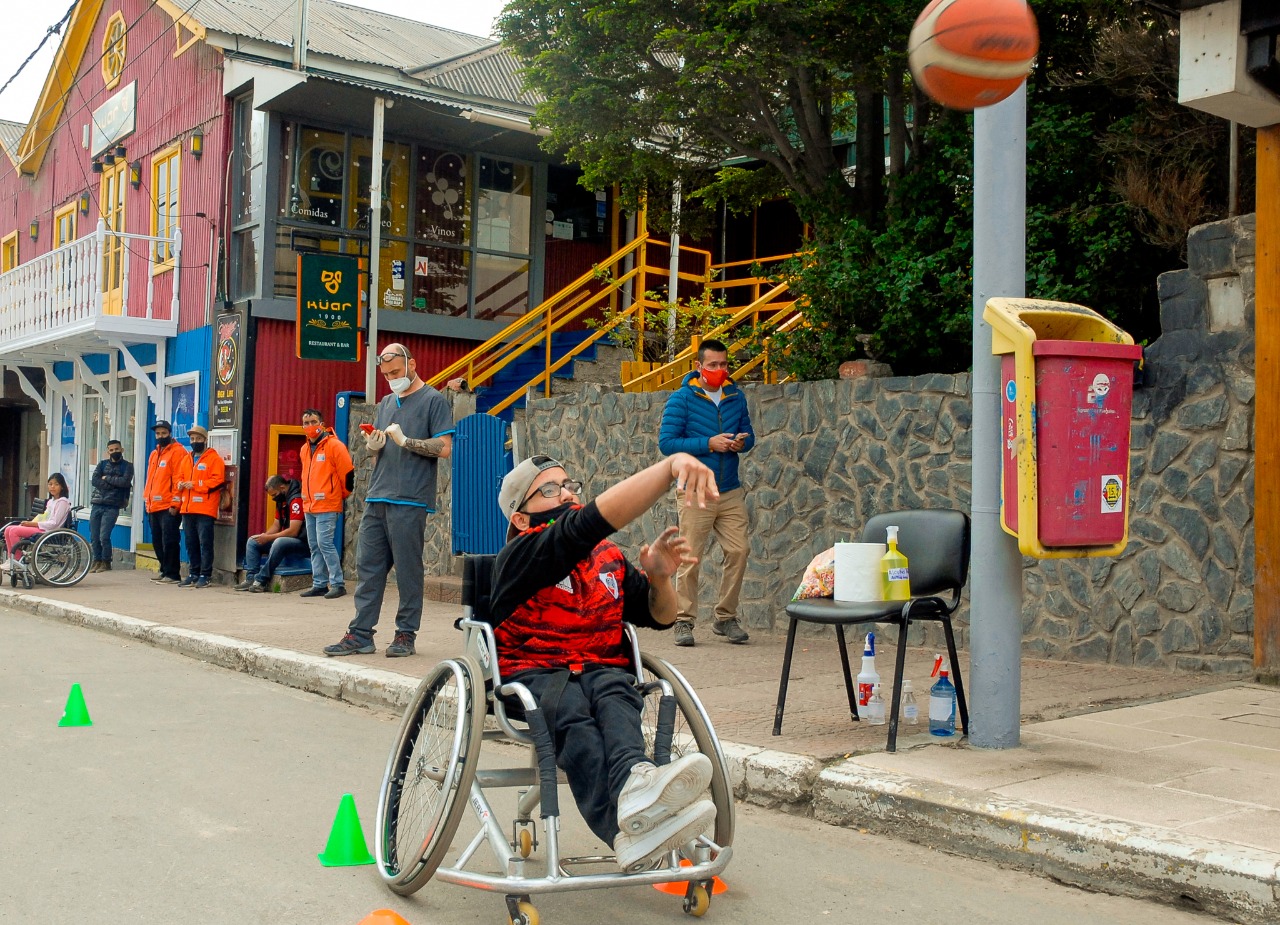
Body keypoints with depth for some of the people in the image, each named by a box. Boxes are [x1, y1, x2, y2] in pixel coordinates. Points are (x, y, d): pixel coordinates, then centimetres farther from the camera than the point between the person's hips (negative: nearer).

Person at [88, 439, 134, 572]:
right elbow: (94, 481, -1)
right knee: (94, 536, 3)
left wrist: (106, 478, -5)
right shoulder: (102, 464, 14)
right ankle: (97, 560, 17)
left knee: (104, 536, -12)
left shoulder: (127, 466, 6)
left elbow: (125, 481, -12)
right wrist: (114, 485, -8)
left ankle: (106, 562, 4)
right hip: (96, 504, 4)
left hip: (112, 506, -4)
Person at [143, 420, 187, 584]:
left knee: (169, 541, -9)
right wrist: (148, 502, 17)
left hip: (169, 508, -8)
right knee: (157, 541, 12)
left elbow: (179, 478, -12)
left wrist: (175, 503, -17)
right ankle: (164, 570, 21)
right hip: (154, 508, 8)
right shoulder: (154, 454, 20)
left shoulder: (177, 452, -6)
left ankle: (172, 574, -5)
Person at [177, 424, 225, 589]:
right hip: (187, 509, 7)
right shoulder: (187, 460, 20)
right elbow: (181, 477, 26)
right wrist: (181, 484, 1)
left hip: (205, 509, -7)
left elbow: (218, 481, -13)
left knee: (205, 542, -6)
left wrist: (194, 484, -17)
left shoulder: (214, 459, -3)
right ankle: (193, 574, 18)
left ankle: (205, 575, -3)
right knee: (191, 543, 11)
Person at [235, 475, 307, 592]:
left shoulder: (296, 499, -19)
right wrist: (263, 536, -3)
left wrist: (268, 538, -18)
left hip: (301, 543, -10)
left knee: (279, 542, -38)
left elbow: (293, 531, -24)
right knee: (252, 541, 6)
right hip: (284, 539, 10)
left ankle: (261, 580, -29)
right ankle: (250, 578, -10)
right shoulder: (281, 500, 12)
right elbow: (276, 525, 16)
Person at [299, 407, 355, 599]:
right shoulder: (304, 449, 14)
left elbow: (348, 472, -9)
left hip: (327, 506, -8)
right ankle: (319, 584, 14)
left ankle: (338, 584, -6)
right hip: (309, 506, 8)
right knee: (314, 546, 9)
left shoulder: (334, 445, -10)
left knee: (325, 543, -12)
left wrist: (344, 494, 2)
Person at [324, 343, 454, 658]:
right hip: (377, 498, 7)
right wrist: (374, 445, 2)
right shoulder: (386, 403, 21)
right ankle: (360, 634, 8)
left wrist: (405, 441, -14)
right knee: (367, 567, 5)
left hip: (409, 501, -7)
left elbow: (444, 448, -9)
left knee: (408, 570, -2)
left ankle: (406, 635, 6)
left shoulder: (433, 400, -1)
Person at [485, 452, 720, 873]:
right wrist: (671, 466, -31)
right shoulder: (519, 557, -6)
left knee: (613, 694, -32)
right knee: (570, 710, -38)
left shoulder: (609, 559, 17)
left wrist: (659, 577, -4)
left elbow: (659, 618, 20)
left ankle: (633, 785, -63)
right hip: (533, 672, -4)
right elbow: (595, 521, -22)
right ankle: (628, 830, -61)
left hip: (602, 668, 4)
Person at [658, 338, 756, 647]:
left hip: (731, 492, 4)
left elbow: (749, 434, 18)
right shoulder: (681, 398, -5)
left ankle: (726, 618, 14)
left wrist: (742, 442, -8)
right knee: (690, 558, -3)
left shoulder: (736, 396, 9)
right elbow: (666, 442, -10)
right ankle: (684, 621, 8)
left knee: (739, 551, -1)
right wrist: (710, 443, -17)